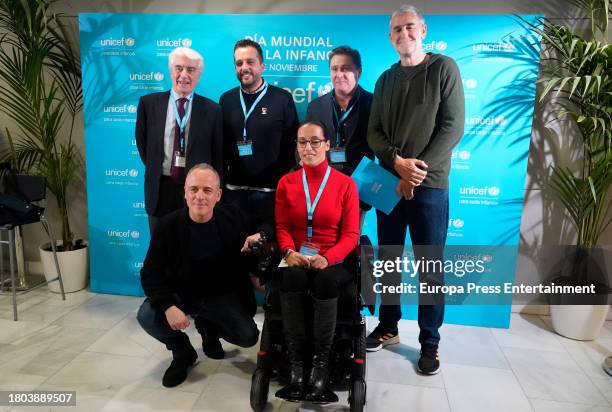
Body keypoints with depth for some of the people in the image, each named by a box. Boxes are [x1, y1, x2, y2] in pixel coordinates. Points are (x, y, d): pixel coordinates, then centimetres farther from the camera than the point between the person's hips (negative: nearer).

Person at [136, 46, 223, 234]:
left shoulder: (212, 110, -2)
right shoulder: (148, 103, 2)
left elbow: (218, 156, 2)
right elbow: (142, 143, 12)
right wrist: (156, 170, 9)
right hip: (160, 191, 1)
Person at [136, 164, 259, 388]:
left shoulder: (232, 218, -14)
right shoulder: (168, 225, -16)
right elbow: (149, 274, -14)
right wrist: (168, 306, -31)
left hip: (221, 295, 1)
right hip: (181, 294, 0)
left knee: (248, 337, -16)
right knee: (147, 316, -26)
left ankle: (208, 327, 20)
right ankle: (183, 353, 6)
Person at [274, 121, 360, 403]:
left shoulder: (345, 183, 2)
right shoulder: (286, 182, 10)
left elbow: (351, 234, -3)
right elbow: (282, 226, 7)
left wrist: (327, 258, -21)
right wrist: (289, 252, -15)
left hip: (334, 261, -1)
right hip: (297, 259, 2)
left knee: (326, 281, -35)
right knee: (292, 278, -32)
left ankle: (321, 364, -22)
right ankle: (295, 364, -24)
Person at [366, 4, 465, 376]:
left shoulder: (444, 68, 0)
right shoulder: (385, 80, 13)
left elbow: (453, 127, -8)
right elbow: (374, 132, 5)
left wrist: (418, 170, -14)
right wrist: (397, 162, -13)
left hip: (430, 185, -4)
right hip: (389, 182, 4)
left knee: (430, 268, 3)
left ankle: (430, 342, 19)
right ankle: (388, 327, 28)